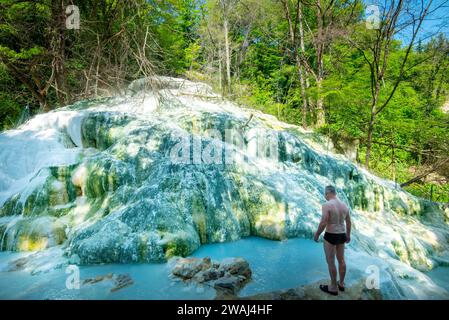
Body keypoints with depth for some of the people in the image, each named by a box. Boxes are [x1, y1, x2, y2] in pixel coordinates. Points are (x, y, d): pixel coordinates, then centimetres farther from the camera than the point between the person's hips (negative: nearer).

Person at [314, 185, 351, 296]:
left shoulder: (327, 205, -20)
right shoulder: (344, 205, 3)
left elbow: (323, 223, -22)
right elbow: (349, 222, 11)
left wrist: (317, 234, -8)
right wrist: (348, 235, 23)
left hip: (330, 236, -7)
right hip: (342, 235, 7)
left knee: (331, 262, 6)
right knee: (341, 260, 19)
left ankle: (333, 288, 17)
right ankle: (341, 284, 35)